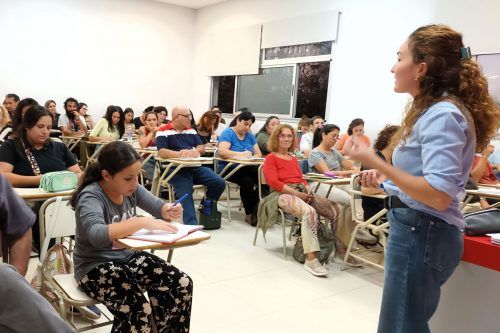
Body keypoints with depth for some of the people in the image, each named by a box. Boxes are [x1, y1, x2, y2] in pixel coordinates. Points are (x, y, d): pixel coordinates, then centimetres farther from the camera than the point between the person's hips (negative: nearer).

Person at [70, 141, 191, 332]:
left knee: (182, 285, -9)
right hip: (96, 267, -6)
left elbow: (157, 206, 10)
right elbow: (96, 234, -40)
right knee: (138, 311, -31)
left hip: (128, 257, 7)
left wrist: (170, 210, -14)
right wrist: (142, 222, -44)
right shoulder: (90, 196, -22)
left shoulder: (131, 189, -2)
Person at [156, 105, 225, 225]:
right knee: (186, 194, -29)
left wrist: (194, 152, -13)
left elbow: (202, 148, 11)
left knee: (219, 183, -9)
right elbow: (161, 152, -14)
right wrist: (182, 154, -26)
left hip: (195, 167, 6)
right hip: (176, 169, -5)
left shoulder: (191, 130, 18)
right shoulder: (163, 131, -1)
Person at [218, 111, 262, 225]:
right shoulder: (228, 133, -4)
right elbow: (222, 151, -21)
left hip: (246, 168, 5)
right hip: (228, 168, -5)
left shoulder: (249, 135, 14)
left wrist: (252, 158, -15)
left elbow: (259, 154, 9)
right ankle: (249, 214, -16)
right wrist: (241, 154, -32)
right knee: (247, 181, -33)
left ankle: (255, 211, -14)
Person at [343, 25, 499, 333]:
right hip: (416, 229, 10)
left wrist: (375, 162, -28)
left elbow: (439, 196, -27)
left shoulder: (442, 115, -20)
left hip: (422, 233, -10)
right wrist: (386, 177, 10)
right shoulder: (434, 110, 11)